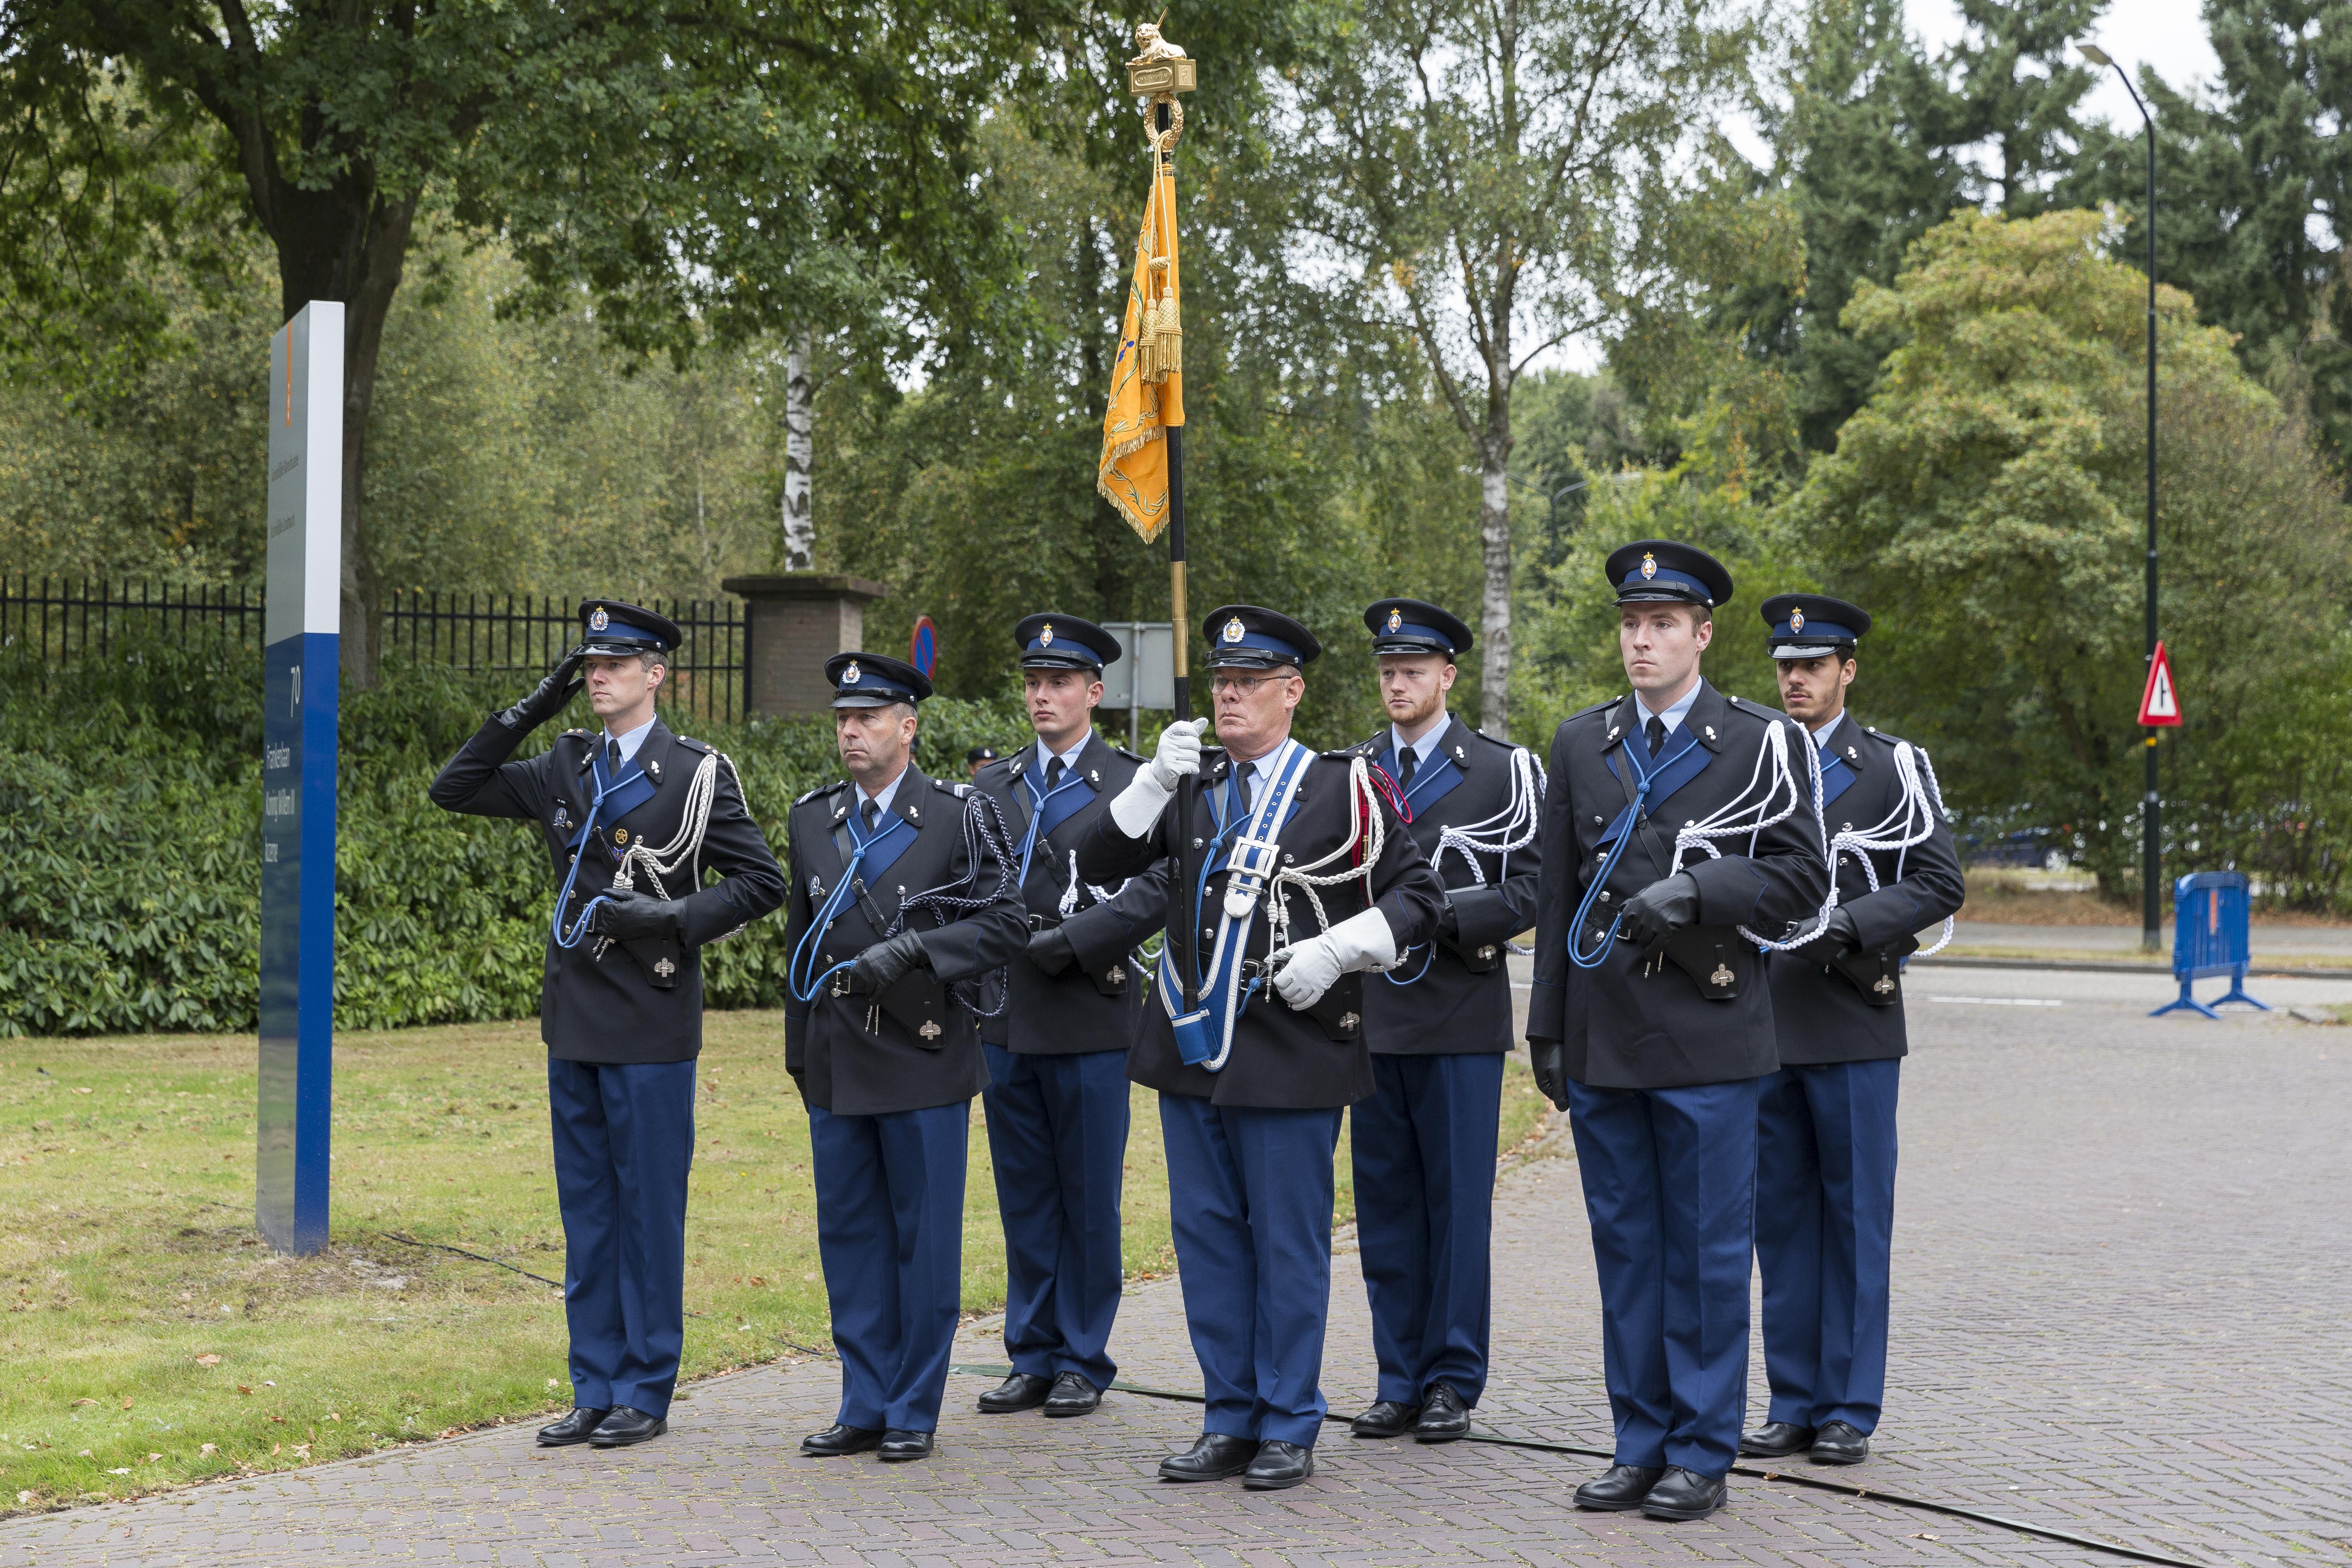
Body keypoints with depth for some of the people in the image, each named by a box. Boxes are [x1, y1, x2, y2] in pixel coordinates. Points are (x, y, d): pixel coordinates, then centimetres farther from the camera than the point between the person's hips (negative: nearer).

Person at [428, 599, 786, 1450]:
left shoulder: (698, 773, -5)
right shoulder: (565, 767, 10)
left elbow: (761, 882, -6)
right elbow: (454, 790, 11)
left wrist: (672, 919, -18)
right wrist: (530, 711, 2)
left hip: (651, 1028, -6)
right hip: (574, 1024, 6)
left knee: (649, 1207, 1)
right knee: (586, 1210, 10)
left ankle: (645, 1394, 9)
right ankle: (595, 1391, 18)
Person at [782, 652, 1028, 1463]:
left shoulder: (961, 816, -4)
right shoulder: (812, 819, 10)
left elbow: (1006, 924, -8)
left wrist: (914, 950, -21)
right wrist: (800, 1050, 16)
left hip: (925, 1060, -4)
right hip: (838, 1064, 5)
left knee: (924, 1238, 1)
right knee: (849, 1235, 8)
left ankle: (914, 1411, 11)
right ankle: (866, 1407, 17)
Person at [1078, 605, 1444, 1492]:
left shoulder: (1340, 787, -1)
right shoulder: (1189, 786, 12)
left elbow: (1416, 895, -1)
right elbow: (1098, 868, 7)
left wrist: (1333, 951, -15)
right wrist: (1155, 780, -5)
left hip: (1291, 1049, -5)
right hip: (1195, 1045, 5)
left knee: (1289, 1243, 1)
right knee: (1206, 1235, 9)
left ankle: (1289, 1430, 11)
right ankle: (1231, 1421, 19)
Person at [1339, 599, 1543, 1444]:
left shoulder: (1501, 769, 1)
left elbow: (1529, 888, -4)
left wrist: (1446, 915, -16)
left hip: (1461, 1018, -4)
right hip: (1374, 1017, 4)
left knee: (1458, 1200, 0)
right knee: (1385, 1200, 7)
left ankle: (1453, 1382, 8)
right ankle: (1400, 1381, 14)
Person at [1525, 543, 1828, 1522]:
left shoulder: (1761, 742, 1)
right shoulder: (1580, 743, 11)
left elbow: (1801, 880, -3)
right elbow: (1557, 893, 13)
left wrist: (1697, 891, -18)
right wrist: (1547, 1028, 10)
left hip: (1708, 1036, -4)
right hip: (1604, 1038, 4)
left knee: (1708, 1249, 0)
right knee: (1625, 1245, 9)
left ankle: (1702, 1455, 9)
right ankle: (1640, 1447, 17)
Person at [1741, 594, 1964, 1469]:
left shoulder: (1891, 767, 1)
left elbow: (1940, 884, -5)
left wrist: (1852, 924, -18)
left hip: (1852, 1027, -4)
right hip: (1763, 1029, 4)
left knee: (1856, 1217, 0)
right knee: (1781, 1217, 7)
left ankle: (1850, 1410, 6)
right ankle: (1795, 1404, 14)